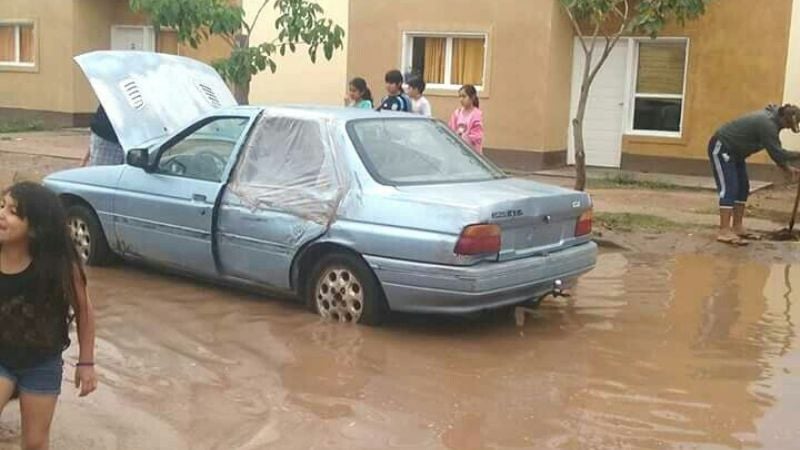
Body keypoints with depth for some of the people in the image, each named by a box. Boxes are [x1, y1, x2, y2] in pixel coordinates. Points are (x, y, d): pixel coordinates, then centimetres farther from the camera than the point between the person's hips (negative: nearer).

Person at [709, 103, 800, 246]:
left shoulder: (772, 120, 3)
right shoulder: (767, 124, -27)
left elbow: (775, 151, 11)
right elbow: (776, 153, -27)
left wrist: (787, 168, 5)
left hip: (734, 152, 11)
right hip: (721, 149, -11)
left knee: (743, 187, 10)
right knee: (729, 188, -16)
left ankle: (737, 227, 15)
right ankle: (724, 231, -18)